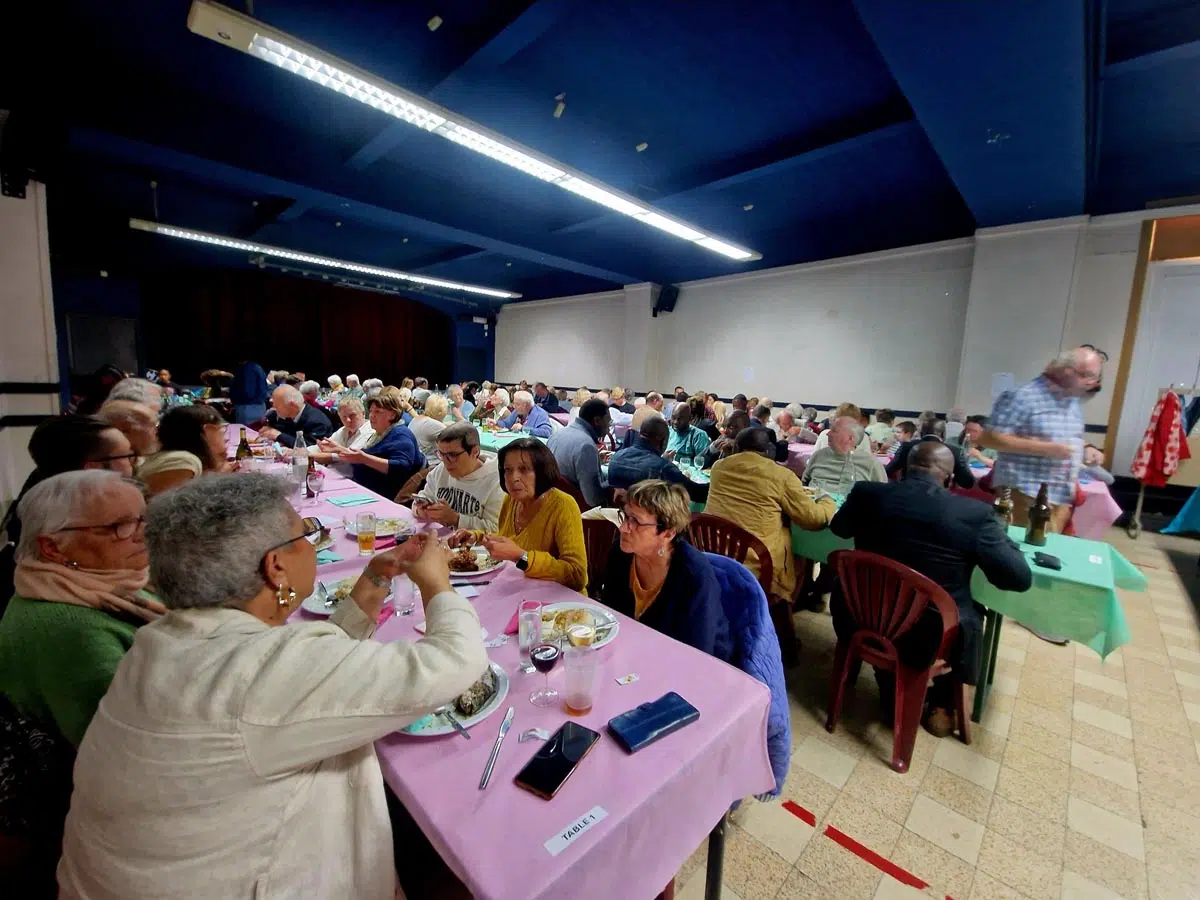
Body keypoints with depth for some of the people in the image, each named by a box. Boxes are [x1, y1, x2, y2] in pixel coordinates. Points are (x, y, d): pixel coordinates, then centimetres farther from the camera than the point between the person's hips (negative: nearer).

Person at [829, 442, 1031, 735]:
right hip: (933, 637, -1)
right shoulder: (975, 513, -16)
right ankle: (941, 706, 39)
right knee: (971, 610, 30)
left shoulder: (867, 493, -10)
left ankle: (891, 696, 42)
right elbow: (1019, 578, -6)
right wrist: (999, 534, 11)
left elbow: (838, 528, 10)